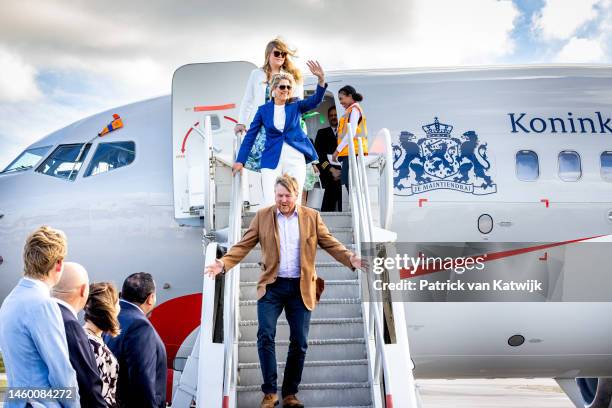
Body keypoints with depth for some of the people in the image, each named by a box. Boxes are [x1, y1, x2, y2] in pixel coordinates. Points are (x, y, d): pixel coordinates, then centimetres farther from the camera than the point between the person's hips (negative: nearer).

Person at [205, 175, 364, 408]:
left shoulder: (312, 217, 5)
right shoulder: (262, 216, 4)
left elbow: (330, 244, 3)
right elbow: (243, 245, 0)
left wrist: (351, 259, -15)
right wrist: (224, 263, -16)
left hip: (301, 288, 1)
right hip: (271, 286, -1)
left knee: (299, 343, 4)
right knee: (265, 336, -11)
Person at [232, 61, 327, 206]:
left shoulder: (296, 106, 7)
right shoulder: (264, 109, 7)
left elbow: (315, 100, -10)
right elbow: (250, 135, 9)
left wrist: (321, 79, -27)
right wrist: (240, 160, 7)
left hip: (295, 158, 0)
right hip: (271, 159, 0)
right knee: (269, 202, -10)